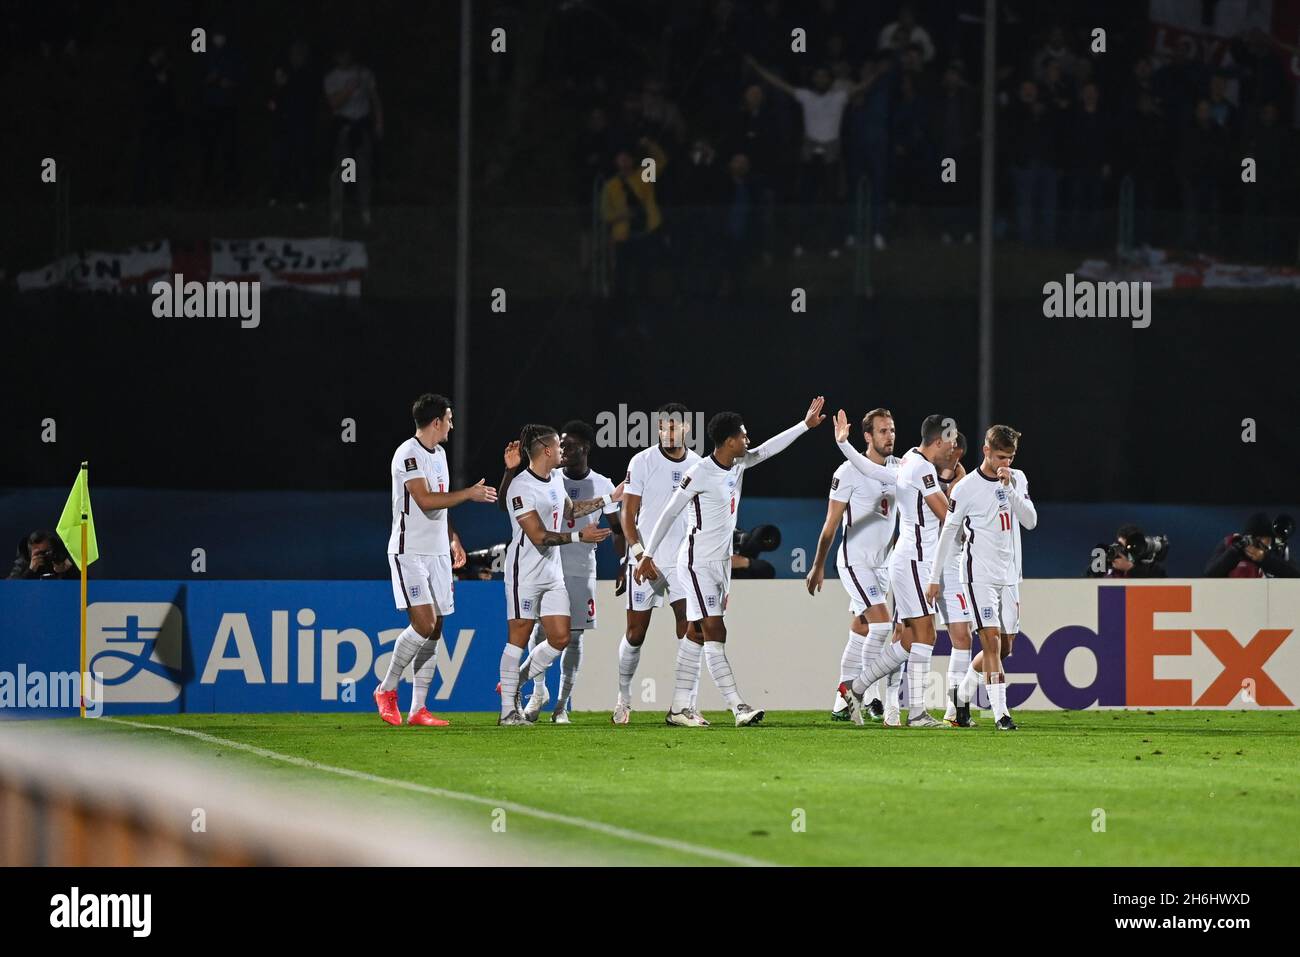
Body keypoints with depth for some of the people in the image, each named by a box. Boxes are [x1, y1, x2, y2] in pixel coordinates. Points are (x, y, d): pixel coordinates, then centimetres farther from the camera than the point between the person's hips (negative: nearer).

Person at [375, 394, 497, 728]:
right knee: (424, 624, -18)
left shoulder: (438, 453, 16)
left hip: (437, 552, 9)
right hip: (409, 552, -9)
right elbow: (426, 500, -23)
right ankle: (387, 689, -1)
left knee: (435, 631, 4)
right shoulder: (409, 454, -13)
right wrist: (469, 494, -16)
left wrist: (453, 539, 23)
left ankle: (418, 709, 5)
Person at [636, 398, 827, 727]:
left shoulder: (738, 465, 5)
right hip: (698, 561, -9)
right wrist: (647, 556, -9)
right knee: (715, 632, -12)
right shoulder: (700, 473, -17)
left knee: (698, 634, 8)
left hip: (720, 562, 9)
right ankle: (738, 706, -19)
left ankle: (678, 708, 10)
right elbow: (669, 514, -12)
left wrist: (805, 425, 24)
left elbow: (767, 449, 23)